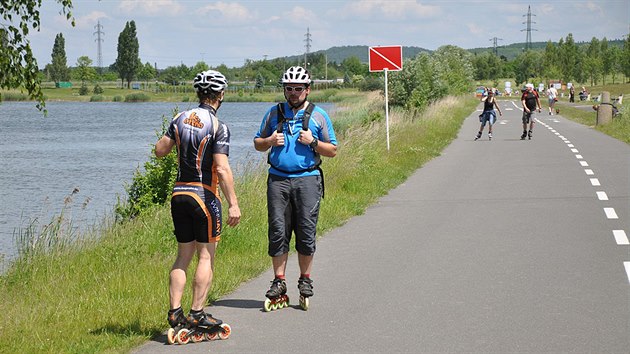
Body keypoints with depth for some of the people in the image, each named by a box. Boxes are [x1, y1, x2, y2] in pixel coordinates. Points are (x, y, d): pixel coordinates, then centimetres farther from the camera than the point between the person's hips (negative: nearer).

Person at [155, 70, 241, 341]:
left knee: (184, 255, 12)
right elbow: (222, 169, -18)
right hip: (205, 196, -6)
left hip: (179, 194, 6)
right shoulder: (218, 127, -13)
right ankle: (197, 314, 0)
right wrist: (233, 204, -16)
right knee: (206, 256, 2)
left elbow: (160, 150, 11)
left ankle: (175, 312, 7)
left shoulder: (181, 119, 4)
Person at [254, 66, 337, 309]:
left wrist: (313, 142, -9)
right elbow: (257, 143, 18)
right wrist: (270, 141, -3)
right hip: (278, 179, 2)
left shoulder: (319, 115, 7)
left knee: (306, 232, -1)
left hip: (307, 179, -1)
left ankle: (305, 280, 11)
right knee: (278, 231, -1)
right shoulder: (274, 113, 12)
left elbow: (332, 150, 8)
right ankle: (279, 282, 5)